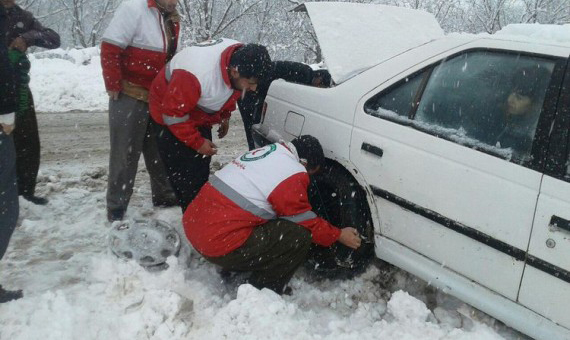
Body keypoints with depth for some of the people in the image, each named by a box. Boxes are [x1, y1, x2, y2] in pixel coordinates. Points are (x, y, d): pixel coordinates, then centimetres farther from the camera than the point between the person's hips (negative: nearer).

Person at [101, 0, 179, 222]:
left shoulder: (172, 20, 10)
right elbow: (109, 48, -17)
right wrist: (114, 87, -16)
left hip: (159, 99, 7)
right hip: (130, 97, -7)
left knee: (160, 150, 15)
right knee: (126, 153, 0)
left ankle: (164, 196, 29)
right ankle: (116, 207, 12)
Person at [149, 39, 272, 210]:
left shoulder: (240, 57, -18)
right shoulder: (197, 75, -41)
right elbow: (173, 114, -29)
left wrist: (225, 116, 8)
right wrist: (197, 142, -24)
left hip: (199, 116, 7)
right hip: (170, 118, -7)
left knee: (202, 172, 11)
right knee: (186, 177, -10)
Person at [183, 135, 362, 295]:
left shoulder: (268, 152, 14)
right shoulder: (292, 174, -13)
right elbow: (305, 221, 0)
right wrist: (338, 235, 14)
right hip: (219, 243, -9)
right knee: (299, 237, -7)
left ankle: (231, 270, 26)